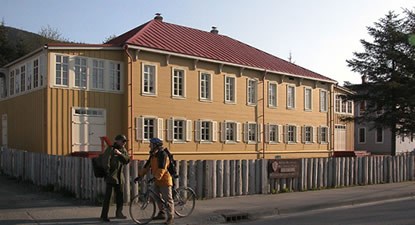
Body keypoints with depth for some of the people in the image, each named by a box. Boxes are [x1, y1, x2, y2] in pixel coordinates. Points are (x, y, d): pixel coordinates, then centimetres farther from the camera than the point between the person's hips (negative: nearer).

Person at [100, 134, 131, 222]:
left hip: (119, 176, 7)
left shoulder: (123, 150, 11)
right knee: (108, 196, -6)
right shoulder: (110, 149, -10)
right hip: (111, 175, -7)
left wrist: (120, 154, -15)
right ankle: (104, 215, 0)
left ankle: (119, 213, 29)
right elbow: (106, 162, -16)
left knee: (120, 195, 14)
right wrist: (107, 174, -19)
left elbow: (127, 160, 0)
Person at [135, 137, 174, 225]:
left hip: (164, 180, -9)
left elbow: (162, 168, -27)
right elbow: (147, 166, 12)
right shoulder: (153, 155, 10)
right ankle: (162, 213, 30)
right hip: (157, 180, 9)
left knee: (168, 199, -5)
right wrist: (139, 175, 7)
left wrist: (156, 177, -36)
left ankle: (170, 217, 0)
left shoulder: (163, 154, -18)